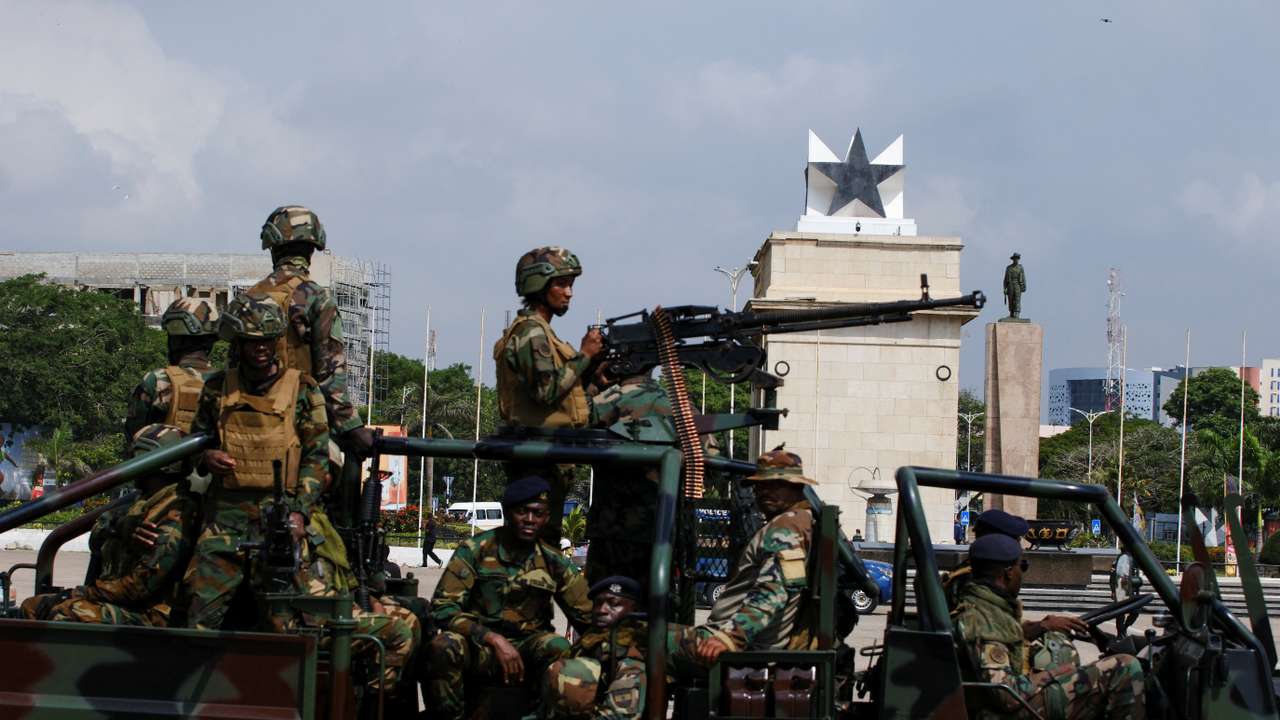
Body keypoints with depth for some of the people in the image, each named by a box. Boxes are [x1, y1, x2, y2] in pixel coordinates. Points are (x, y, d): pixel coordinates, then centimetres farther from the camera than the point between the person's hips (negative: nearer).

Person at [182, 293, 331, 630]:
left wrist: (300, 512, -7)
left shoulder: (302, 390, 4)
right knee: (205, 605, -6)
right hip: (226, 511, 2)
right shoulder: (217, 388, 11)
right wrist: (206, 456, -2)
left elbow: (317, 456, 3)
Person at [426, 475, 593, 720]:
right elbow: (442, 607, -11)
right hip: (478, 646, -2)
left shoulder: (553, 562, 4)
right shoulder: (475, 551, -4)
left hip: (528, 648, 2)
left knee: (560, 650, -31)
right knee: (443, 648, -34)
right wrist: (494, 640, -24)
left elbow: (589, 617, 6)